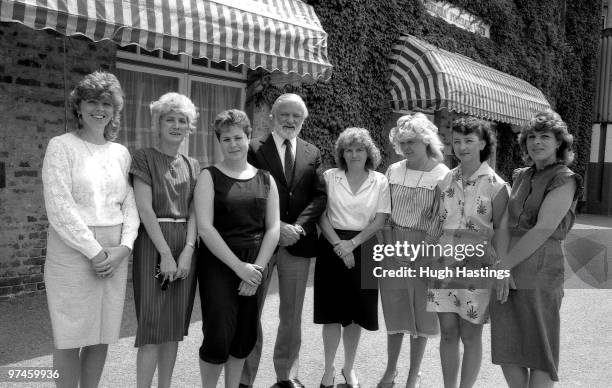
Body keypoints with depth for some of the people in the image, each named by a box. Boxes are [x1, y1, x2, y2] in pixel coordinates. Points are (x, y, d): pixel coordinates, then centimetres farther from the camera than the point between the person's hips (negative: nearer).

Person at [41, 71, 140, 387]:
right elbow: (59, 208, -11)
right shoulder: (61, 146, -2)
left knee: (102, 337, 11)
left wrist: (124, 246, -7)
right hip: (72, 252, -4)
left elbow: (130, 205, 9)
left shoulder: (121, 153, 11)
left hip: (115, 254, 4)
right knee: (70, 339, 3)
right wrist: (94, 251, -14)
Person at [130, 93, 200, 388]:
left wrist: (188, 250, -9)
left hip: (185, 248, 5)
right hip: (153, 244, -4)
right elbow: (144, 208, -10)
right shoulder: (144, 158, -2)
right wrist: (166, 253, -16)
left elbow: (194, 212, 6)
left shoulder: (192, 165, 12)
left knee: (176, 324, 8)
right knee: (153, 323, -5)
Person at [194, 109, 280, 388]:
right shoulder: (210, 176, -1)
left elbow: (273, 228, 5)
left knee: (246, 336, 10)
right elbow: (205, 228, -11)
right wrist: (238, 266, -15)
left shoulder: (265, 179, 9)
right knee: (219, 335, -5)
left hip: (254, 267, 4)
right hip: (218, 264, -3)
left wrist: (257, 267, -7)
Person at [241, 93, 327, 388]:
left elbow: (320, 196, 3)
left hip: (298, 241, 4)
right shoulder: (254, 148, -1)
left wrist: (298, 226, -12)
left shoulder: (312, 153, 10)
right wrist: (276, 227, -17)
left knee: (292, 313, 13)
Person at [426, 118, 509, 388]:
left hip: (477, 265, -3)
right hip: (445, 264, 4)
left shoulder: (495, 185, -6)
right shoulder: (446, 181, 5)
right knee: (448, 333, 9)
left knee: (470, 336, 6)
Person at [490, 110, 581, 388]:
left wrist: (506, 264, -11)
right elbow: (505, 224, 4)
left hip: (540, 274, -6)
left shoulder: (564, 180, -5)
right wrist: (503, 267, -10)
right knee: (507, 352, 12)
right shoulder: (521, 177, 13)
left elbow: (543, 230, -15)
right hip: (507, 274, 6)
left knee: (539, 354, 4)